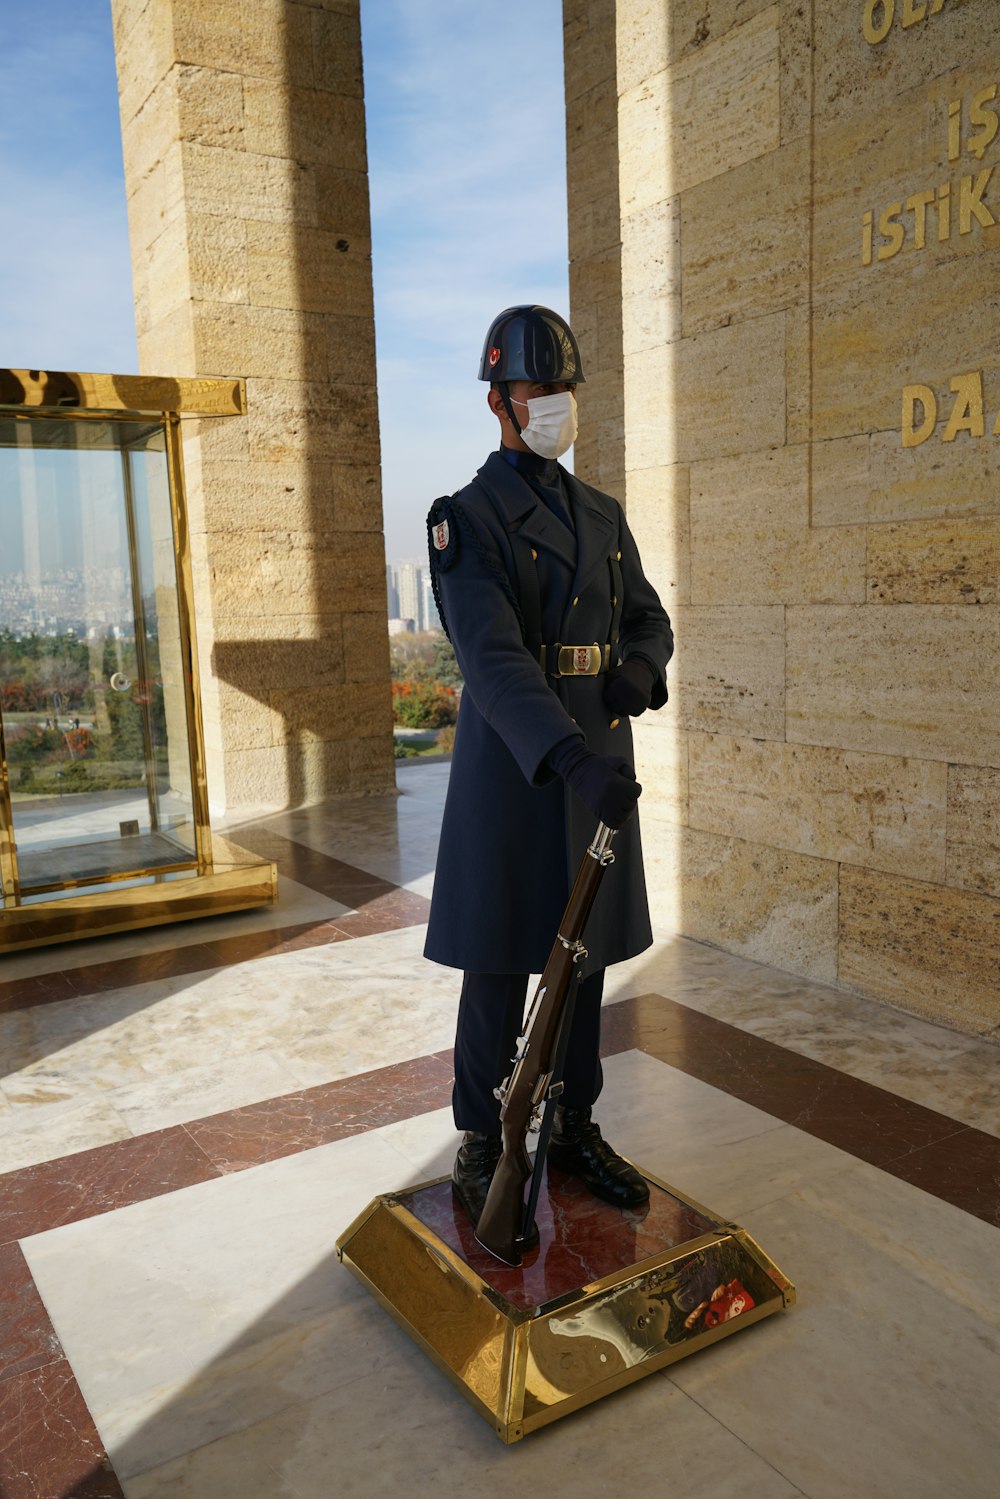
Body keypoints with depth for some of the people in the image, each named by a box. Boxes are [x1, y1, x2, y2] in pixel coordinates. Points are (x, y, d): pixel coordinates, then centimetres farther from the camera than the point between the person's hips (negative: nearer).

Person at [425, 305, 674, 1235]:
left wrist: (639, 670, -6)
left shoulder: (602, 516, 13)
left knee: (583, 959, 13)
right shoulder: (465, 520, -9)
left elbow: (648, 617, 19)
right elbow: (492, 659, -22)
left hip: (598, 764, 6)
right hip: (510, 767, -6)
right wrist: (572, 759, -36)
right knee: (498, 969, 4)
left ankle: (574, 1127, 30)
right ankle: (481, 1151, 21)